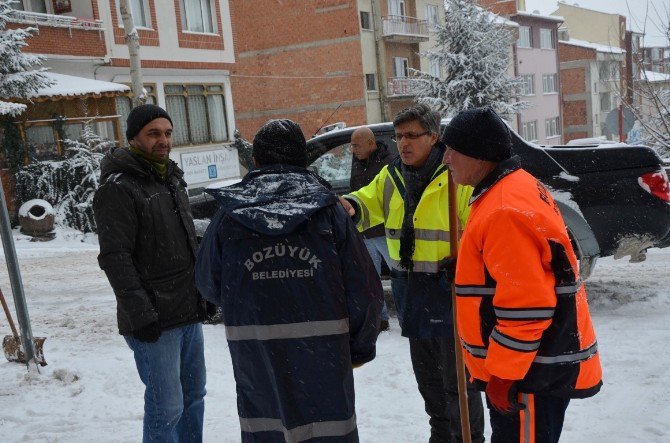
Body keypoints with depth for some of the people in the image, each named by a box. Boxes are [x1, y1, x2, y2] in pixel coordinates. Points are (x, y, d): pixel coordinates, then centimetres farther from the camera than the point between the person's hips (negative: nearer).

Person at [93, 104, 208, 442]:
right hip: (155, 322, -8)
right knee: (167, 407, -4)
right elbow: (115, 258, -18)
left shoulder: (171, 179, 15)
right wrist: (141, 314, -22)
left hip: (190, 313, 9)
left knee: (193, 395, 17)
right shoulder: (118, 188, -12)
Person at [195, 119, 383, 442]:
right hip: (322, 355, -1)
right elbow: (364, 289, -5)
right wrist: (360, 348, 10)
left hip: (254, 355, 2)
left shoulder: (228, 216, -2)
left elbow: (208, 284, 9)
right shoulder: (328, 211, -6)